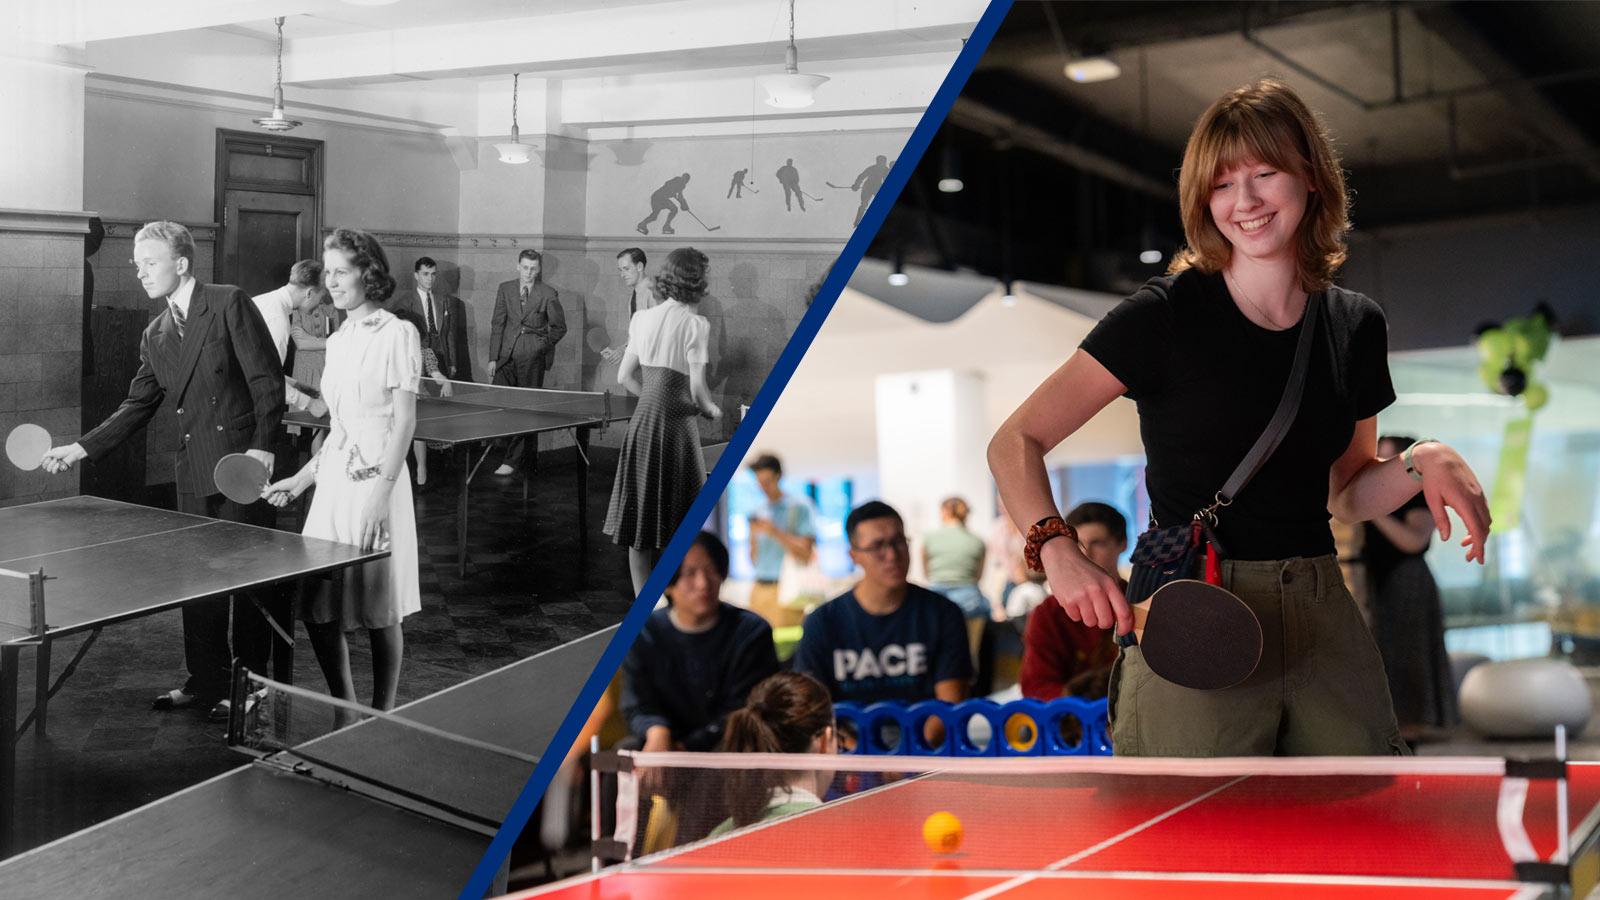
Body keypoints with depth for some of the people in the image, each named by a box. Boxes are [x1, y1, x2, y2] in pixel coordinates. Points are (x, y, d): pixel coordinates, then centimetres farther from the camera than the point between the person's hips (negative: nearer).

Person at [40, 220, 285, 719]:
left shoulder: (230, 303, -6)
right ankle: (206, 681, 23)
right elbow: (136, 408, 16)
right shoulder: (155, 336, 14)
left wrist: (262, 446, -17)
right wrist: (81, 448, 6)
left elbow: (268, 379, -10)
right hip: (193, 471, 7)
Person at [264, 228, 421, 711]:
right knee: (317, 611, 6)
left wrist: (381, 493, -19)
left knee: (379, 614, 2)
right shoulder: (338, 340, 14)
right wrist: (302, 478, 16)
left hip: (375, 482, -7)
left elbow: (404, 421, -11)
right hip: (332, 480, 7)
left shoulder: (397, 334, -7)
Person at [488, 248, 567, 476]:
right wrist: (493, 357, 3)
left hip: (533, 357, -3)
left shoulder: (548, 294, 1)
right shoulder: (505, 289, 9)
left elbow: (559, 327, 10)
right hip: (507, 355, 3)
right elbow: (497, 324, 8)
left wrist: (544, 345, 0)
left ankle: (513, 461, 0)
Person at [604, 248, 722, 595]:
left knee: (639, 518, 10)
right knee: (677, 523, 5)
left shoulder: (644, 318, 8)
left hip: (641, 422, 6)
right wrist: (710, 408, 6)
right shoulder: (694, 324, -10)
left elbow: (625, 376, 12)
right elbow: (697, 387, -13)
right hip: (675, 425, -6)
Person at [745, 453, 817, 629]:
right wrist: (754, 537, -1)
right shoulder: (757, 513, 15)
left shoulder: (798, 508, -1)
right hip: (759, 588, 5)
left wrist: (777, 533, -13)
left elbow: (805, 555, -7)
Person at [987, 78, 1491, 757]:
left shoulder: (1356, 325, 7)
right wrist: (1057, 549, -27)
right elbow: (1014, 443, -10)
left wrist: (1424, 463, -3)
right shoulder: (1165, 314, -8)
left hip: (1324, 621, 5)